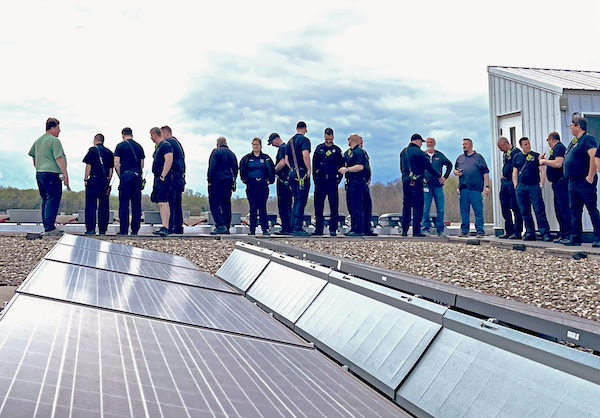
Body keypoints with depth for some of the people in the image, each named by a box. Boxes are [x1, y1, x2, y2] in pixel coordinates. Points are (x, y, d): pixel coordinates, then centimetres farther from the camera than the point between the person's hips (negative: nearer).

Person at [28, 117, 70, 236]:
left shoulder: (38, 141, 18)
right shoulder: (54, 140, -9)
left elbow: (34, 159, 23)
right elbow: (59, 159, -15)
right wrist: (66, 175, -15)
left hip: (39, 173, 9)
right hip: (52, 174, -9)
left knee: (45, 200, 14)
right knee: (53, 200, -9)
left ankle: (46, 227, 17)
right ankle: (49, 228, -14)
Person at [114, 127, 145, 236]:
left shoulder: (121, 145, 1)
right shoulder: (139, 146, 14)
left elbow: (116, 164, -4)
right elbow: (142, 165, 14)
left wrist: (120, 176, 3)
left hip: (126, 175, -4)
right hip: (137, 176, 4)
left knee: (124, 203, -2)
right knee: (136, 204, 6)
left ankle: (124, 229, -5)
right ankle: (135, 229, 7)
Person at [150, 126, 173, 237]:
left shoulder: (166, 145, -10)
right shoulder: (158, 147, 21)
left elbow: (169, 161, -20)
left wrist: (162, 176, -24)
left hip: (163, 179, -10)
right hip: (158, 179, 10)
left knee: (163, 203, -16)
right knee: (162, 204, 11)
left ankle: (165, 228, -21)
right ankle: (164, 228, 16)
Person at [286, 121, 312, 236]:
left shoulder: (290, 141, 16)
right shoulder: (304, 140, -8)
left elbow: (286, 160, 17)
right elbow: (305, 155, -23)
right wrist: (309, 169, -15)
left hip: (292, 173, 8)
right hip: (302, 173, -8)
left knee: (296, 201, 14)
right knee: (301, 201, -7)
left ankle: (293, 227, 14)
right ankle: (297, 228, -10)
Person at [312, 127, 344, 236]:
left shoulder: (337, 150, 8)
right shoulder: (319, 148, 12)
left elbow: (341, 166, 7)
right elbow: (314, 164, 11)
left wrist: (338, 178, -3)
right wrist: (315, 178, 2)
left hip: (332, 180, -1)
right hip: (320, 180, 2)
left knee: (333, 205, -2)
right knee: (318, 205, 2)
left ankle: (333, 229, 1)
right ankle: (318, 229, 8)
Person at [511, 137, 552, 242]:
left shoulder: (536, 156, 4)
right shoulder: (517, 157, 13)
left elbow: (542, 171, 2)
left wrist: (541, 185, -6)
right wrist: (516, 186, 5)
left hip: (534, 187, -4)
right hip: (521, 188, 4)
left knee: (540, 212, -8)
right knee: (525, 213, 6)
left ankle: (545, 234, -9)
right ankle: (529, 233, 14)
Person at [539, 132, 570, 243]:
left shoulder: (559, 148, -10)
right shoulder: (556, 149, 21)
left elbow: (558, 164, -23)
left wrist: (544, 161, -11)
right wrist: (544, 161, 20)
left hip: (561, 182, -11)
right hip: (557, 183, 11)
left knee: (564, 210, -12)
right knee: (559, 210, 12)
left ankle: (568, 235, -13)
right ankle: (562, 235, 16)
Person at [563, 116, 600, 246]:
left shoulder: (587, 139, -11)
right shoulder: (574, 142, 18)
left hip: (584, 182, -10)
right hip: (573, 182, 10)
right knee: (574, 211, 10)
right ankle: (575, 238, 15)